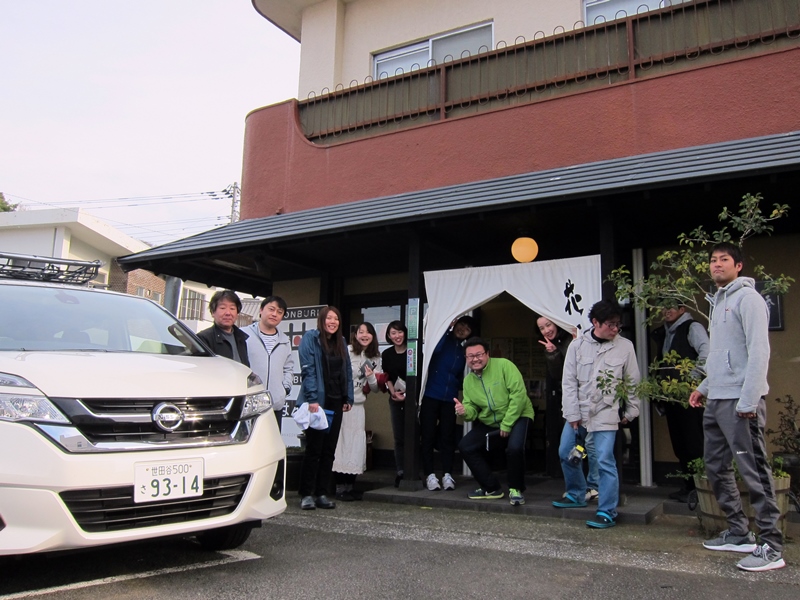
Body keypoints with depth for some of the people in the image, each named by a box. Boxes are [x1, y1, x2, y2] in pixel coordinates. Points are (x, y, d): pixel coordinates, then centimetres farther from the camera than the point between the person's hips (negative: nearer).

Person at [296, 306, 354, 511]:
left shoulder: (341, 342, 15)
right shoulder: (310, 338, -5)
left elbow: (347, 371, 16)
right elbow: (308, 370, -13)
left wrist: (348, 398, 10)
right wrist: (312, 399, -19)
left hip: (335, 402, 6)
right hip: (317, 401, -6)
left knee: (329, 450, 8)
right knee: (313, 449, -2)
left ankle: (321, 493, 16)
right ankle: (307, 494, 7)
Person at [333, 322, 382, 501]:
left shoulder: (375, 358, 9)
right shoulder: (346, 351, -7)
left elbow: (375, 388, 12)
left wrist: (371, 377, -8)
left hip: (358, 406, 6)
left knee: (356, 446, 7)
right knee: (341, 443, -4)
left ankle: (350, 486, 17)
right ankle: (340, 487, 5)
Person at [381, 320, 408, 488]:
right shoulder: (387, 354, 8)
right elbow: (386, 378, 9)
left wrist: (406, 394, -11)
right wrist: (394, 393, -6)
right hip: (395, 400, 3)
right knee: (399, 437, 5)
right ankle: (400, 472, 9)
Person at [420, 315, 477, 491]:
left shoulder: (462, 351, 16)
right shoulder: (443, 340, 1)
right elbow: (434, 349, -22)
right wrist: (448, 327, -23)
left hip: (449, 399, 5)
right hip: (430, 396, -4)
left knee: (447, 437, 4)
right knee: (429, 436, -2)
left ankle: (447, 475, 10)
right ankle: (430, 475, 3)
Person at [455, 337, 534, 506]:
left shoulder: (504, 365, -16)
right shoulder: (468, 381, 2)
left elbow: (519, 394, -21)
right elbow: (473, 409, 4)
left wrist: (507, 424, -20)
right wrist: (464, 411, -22)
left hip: (517, 417, -6)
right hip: (489, 423, 6)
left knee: (514, 447, -32)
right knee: (465, 446, -5)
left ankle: (516, 489, -4)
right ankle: (492, 488, 9)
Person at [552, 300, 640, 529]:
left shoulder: (625, 346, -5)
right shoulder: (578, 345, -3)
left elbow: (631, 382, 5)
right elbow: (569, 381, -3)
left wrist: (630, 411, 7)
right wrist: (573, 413, -6)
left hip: (605, 413, -3)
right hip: (578, 412, 3)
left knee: (605, 461, -9)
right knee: (567, 453, 14)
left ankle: (607, 512, 2)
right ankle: (576, 494, 36)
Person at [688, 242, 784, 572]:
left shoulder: (747, 298, -8)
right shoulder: (718, 302, 19)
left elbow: (758, 351, -16)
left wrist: (748, 401, -21)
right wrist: (705, 387, 19)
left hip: (739, 400, -9)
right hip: (716, 400, 10)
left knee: (753, 471, -5)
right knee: (716, 467, 13)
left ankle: (771, 547, 2)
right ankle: (739, 533, 24)